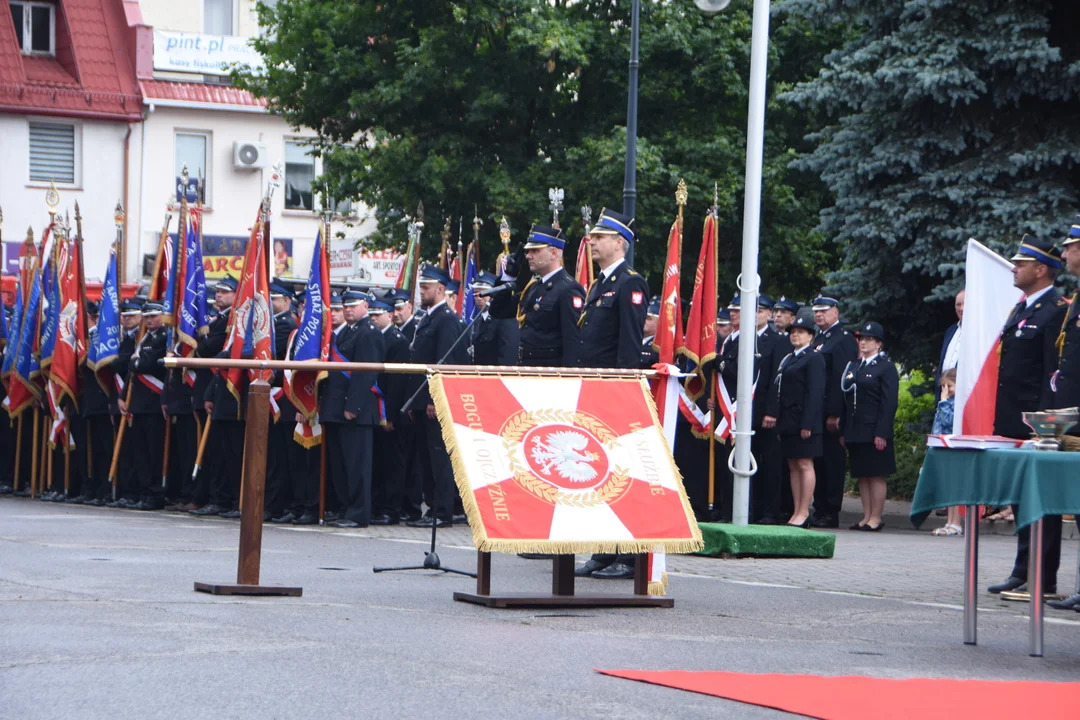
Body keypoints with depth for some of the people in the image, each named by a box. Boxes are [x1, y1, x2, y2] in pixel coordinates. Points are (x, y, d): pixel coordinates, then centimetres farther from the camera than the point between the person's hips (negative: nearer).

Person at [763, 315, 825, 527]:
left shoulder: (814, 359, -6)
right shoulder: (787, 359, 19)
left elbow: (815, 393, -14)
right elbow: (776, 388, 16)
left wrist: (807, 423, -19)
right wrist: (772, 413, 6)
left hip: (803, 421, -9)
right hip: (787, 421, 9)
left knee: (805, 465, -5)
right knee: (793, 466, 9)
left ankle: (803, 513, -4)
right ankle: (798, 512, 12)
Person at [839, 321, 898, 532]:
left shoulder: (886, 368, -4)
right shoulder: (853, 367, 18)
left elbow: (889, 403, -11)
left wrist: (882, 433, -18)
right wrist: (843, 431, 12)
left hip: (874, 432, -7)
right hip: (855, 431, 7)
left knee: (876, 475, -2)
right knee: (862, 475, 9)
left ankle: (876, 518, 2)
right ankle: (866, 517, 14)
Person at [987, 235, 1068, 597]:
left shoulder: (1056, 310, -12)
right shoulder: (1020, 309, 17)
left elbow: (1055, 372, -17)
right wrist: (1000, 416, 16)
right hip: (1013, 423, 9)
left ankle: (1043, 579, -2)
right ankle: (1023, 573, 19)